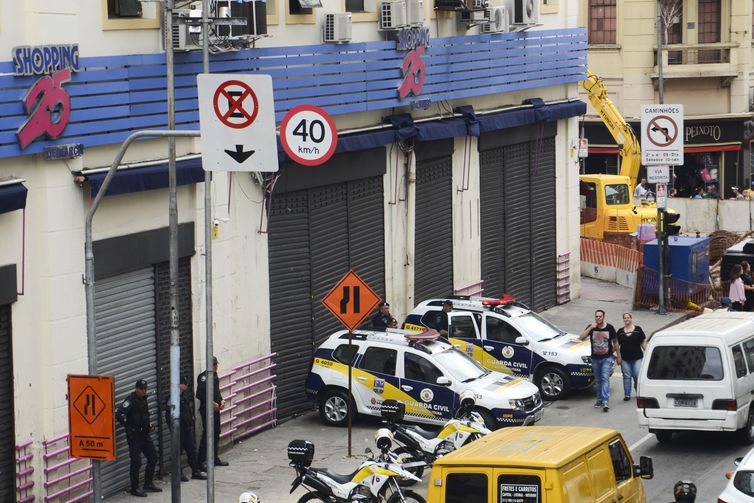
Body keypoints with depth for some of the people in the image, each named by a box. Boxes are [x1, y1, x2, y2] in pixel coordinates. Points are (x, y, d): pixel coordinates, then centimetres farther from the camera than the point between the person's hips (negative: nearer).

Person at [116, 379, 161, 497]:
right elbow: (119, 414, -26)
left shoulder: (143, 399, 12)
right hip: (134, 435, -8)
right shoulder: (130, 400, -15)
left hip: (144, 434, 8)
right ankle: (134, 488, 4)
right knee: (136, 461, -5)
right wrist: (128, 427, -19)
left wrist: (149, 426, 10)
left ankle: (148, 484, 23)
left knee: (153, 457, 11)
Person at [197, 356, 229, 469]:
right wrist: (212, 403, -19)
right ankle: (201, 461, -5)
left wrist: (221, 400, 6)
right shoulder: (203, 377, -16)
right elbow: (199, 395, -21)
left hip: (215, 409, 9)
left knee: (216, 434, 15)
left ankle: (215, 459, 25)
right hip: (206, 410, -9)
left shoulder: (214, 375, 12)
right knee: (207, 434, -9)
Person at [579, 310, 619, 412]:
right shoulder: (591, 327, -2)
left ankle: (605, 402, -22)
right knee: (598, 380, 14)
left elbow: (615, 342, 7)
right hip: (595, 359, 3)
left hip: (607, 358, -3)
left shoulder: (610, 328, -3)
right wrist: (590, 328, -23)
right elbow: (581, 337, -14)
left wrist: (618, 356, 8)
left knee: (605, 379, -14)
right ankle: (600, 399, 28)